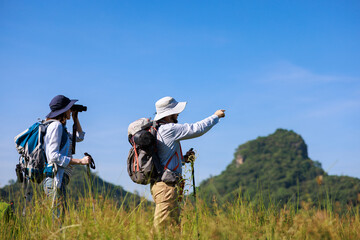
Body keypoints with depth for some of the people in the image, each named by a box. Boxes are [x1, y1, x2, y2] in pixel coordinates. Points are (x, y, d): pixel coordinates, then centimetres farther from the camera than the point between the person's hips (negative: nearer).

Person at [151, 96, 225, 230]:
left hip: (158, 184, 10)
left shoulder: (156, 130, 17)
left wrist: (184, 158, 14)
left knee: (174, 226, 13)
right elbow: (196, 129, -9)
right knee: (163, 226, -8)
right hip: (166, 185, -10)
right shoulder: (168, 129, -13)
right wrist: (216, 116, 4)